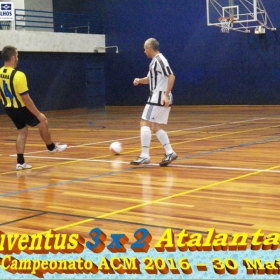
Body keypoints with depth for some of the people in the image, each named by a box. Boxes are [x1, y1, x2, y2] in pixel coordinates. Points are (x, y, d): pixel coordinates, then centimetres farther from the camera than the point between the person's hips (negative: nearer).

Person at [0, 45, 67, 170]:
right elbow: (26, 99, -26)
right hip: (21, 108, -7)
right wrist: (39, 114, -19)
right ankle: (51, 146, 36)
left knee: (22, 132, 18)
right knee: (43, 123, 17)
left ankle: (20, 162, 13)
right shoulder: (18, 75, -29)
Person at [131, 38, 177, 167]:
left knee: (145, 123, -11)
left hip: (159, 98, -10)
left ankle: (145, 155, -13)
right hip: (157, 98, 10)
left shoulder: (159, 60, -12)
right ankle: (169, 152, 10)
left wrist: (166, 95, -25)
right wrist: (139, 80, 6)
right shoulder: (155, 61, 18)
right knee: (155, 126, 13)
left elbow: (171, 76, -21)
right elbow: (149, 79, 27)